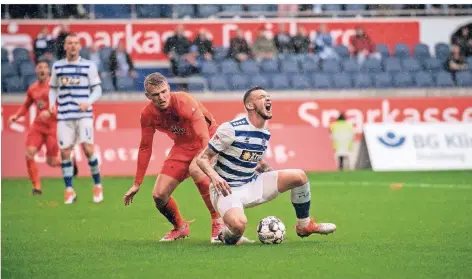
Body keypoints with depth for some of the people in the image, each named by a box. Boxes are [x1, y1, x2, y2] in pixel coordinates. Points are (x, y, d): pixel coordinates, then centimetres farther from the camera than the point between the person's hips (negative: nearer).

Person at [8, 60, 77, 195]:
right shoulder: (32, 89, 8)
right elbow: (26, 105, 22)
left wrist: (50, 112, -26)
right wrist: (16, 116, 5)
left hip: (53, 125, -4)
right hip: (38, 124, 4)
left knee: (51, 162, 0)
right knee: (29, 154, -14)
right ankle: (36, 186, -3)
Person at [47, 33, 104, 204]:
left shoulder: (89, 66, 3)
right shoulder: (57, 66, 10)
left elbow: (97, 89, 4)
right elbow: (53, 88, 18)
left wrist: (88, 102, -13)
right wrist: (52, 103, 0)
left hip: (84, 115, -2)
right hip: (64, 116, 2)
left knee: (88, 149, -12)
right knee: (65, 152, -2)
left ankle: (98, 186, 5)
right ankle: (69, 190, 8)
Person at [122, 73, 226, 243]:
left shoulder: (185, 103, -30)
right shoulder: (148, 114, -13)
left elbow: (204, 136, -37)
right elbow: (145, 148, -1)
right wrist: (137, 184, 1)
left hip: (205, 143, -5)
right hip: (182, 146, 5)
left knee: (195, 170, -37)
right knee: (159, 195, -4)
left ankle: (218, 222, -24)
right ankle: (180, 227, 27)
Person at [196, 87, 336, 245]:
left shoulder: (265, 134, 5)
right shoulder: (231, 129, -18)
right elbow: (202, 158, -15)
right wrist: (214, 176, -33)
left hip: (252, 184, 7)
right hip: (226, 190, -7)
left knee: (299, 176, -1)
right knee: (239, 224, -39)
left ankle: (304, 225, 17)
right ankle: (227, 237, 0)